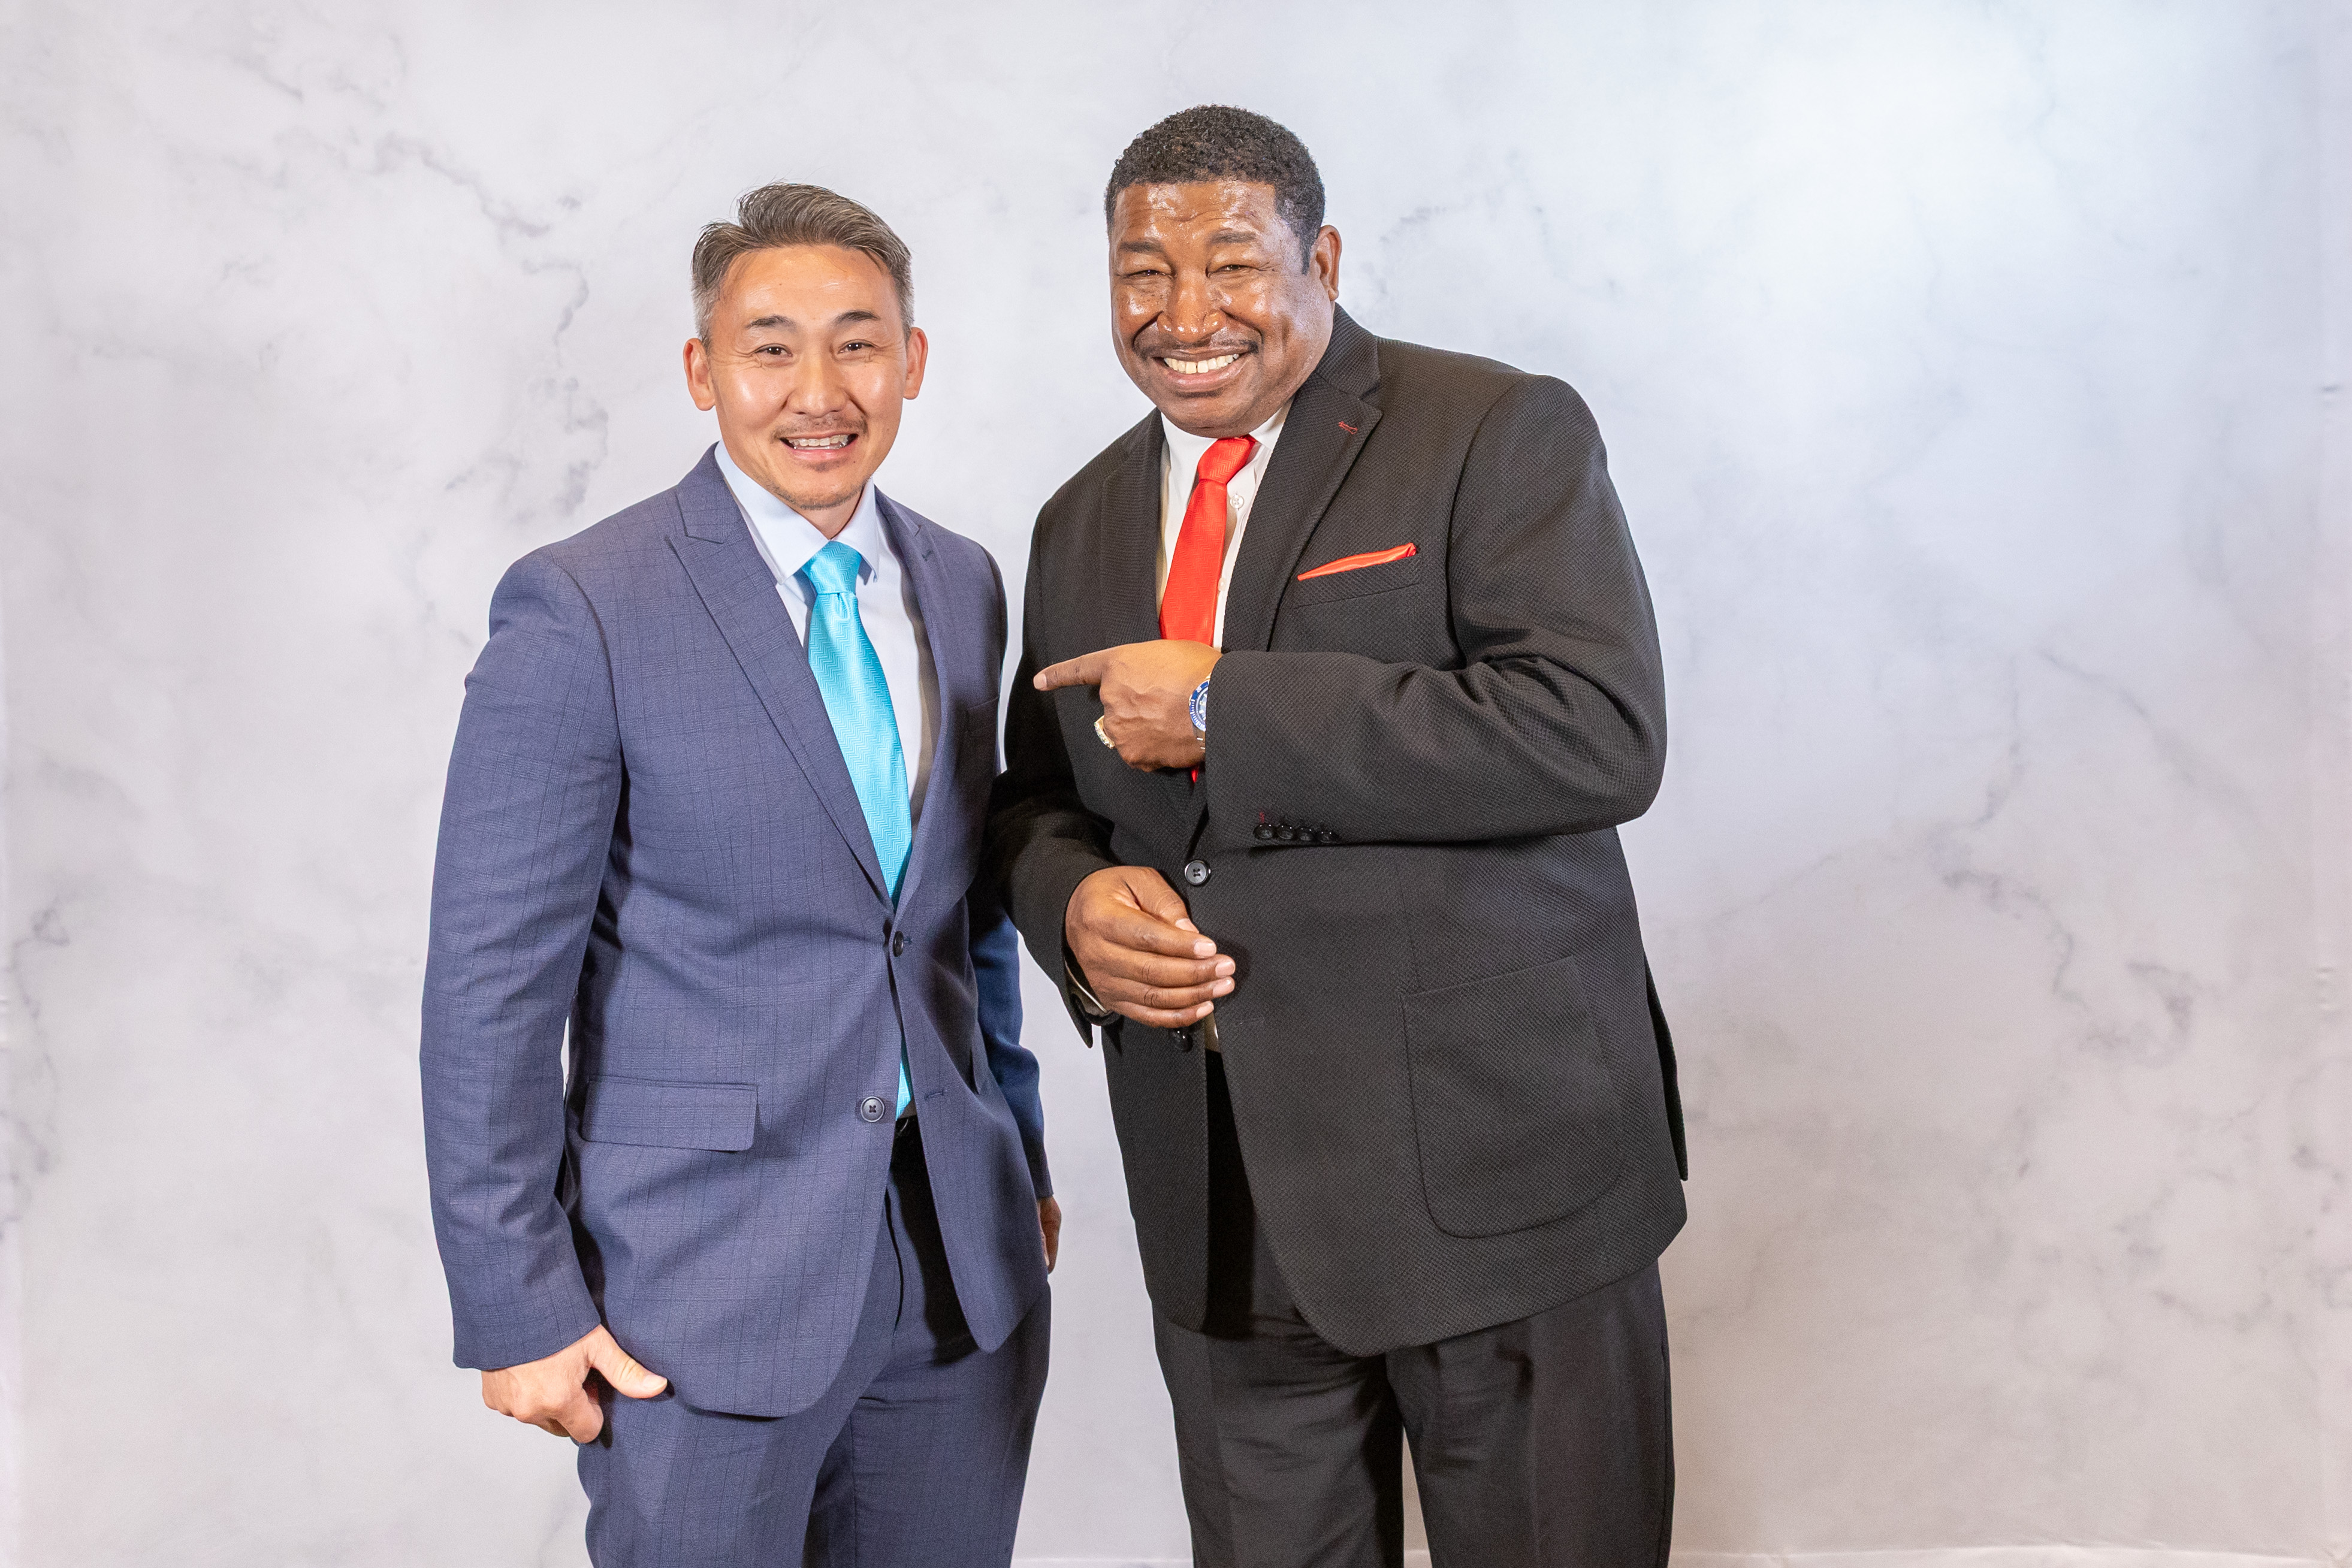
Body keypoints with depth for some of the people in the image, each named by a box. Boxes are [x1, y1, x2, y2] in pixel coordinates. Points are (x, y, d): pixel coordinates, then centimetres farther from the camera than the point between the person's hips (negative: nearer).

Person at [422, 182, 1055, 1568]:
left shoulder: (963, 585, 7)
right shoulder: (582, 611, -12)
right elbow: (493, 981, -11)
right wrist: (517, 1304, -11)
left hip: (961, 1256, 6)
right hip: (707, 1274, -5)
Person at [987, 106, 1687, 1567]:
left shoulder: (1501, 434, -7)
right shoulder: (1084, 523, 12)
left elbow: (1601, 736, -21)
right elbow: (1035, 798, 19)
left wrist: (1228, 710, -21)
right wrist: (1073, 901, -7)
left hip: (1498, 1167, -5)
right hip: (1221, 1207, 5)